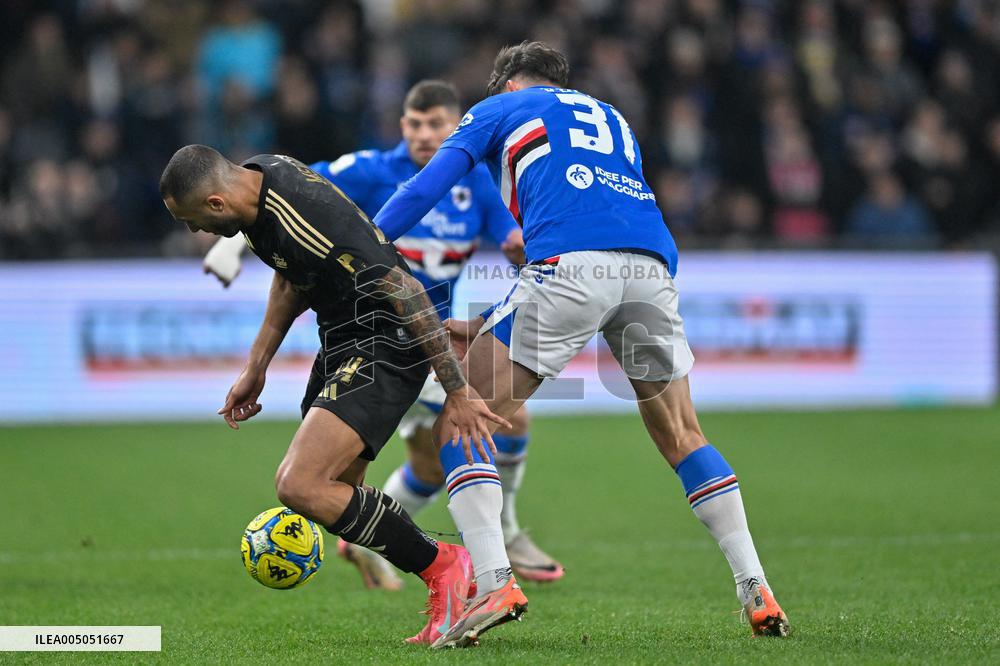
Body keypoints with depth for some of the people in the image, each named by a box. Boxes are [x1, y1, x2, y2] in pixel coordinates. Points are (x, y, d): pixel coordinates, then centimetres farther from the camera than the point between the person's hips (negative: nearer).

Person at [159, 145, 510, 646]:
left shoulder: (305, 225, -30)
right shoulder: (259, 177, 0)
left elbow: (404, 292, -26)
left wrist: (456, 391, -21)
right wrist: (256, 365, 18)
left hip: (384, 350, -10)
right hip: (342, 342, 10)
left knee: (299, 486, -19)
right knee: (335, 493, 13)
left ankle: (441, 568, -7)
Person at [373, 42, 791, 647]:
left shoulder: (500, 109, 23)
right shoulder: (612, 120, 37)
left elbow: (425, 192, 11)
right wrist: (488, 326, 36)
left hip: (569, 269, -5)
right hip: (652, 268, 5)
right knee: (682, 436, 21)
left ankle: (494, 582, -11)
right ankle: (756, 592, 15)